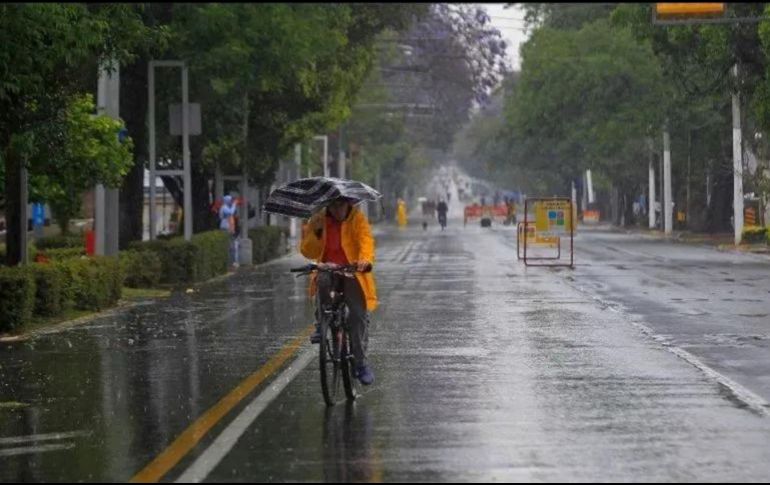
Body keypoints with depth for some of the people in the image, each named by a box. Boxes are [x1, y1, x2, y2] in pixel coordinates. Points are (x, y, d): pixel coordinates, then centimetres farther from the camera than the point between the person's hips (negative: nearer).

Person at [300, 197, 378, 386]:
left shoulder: (357, 219, -3)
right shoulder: (319, 221, 4)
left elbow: (366, 239, -21)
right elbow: (308, 252, 1)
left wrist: (365, 259, -42)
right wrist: (315, 233, -17)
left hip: (352, 273, -1)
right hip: (328, 270, 1)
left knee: (359, 315, -7)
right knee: (323, 280, -35)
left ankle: (361, 362, 7)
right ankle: (321, 325, -19)